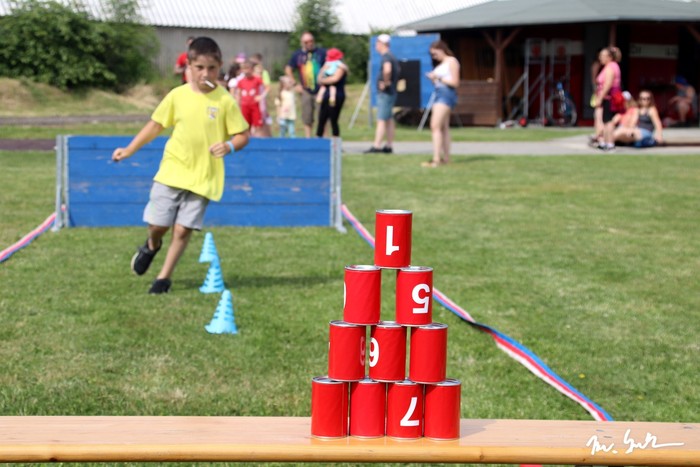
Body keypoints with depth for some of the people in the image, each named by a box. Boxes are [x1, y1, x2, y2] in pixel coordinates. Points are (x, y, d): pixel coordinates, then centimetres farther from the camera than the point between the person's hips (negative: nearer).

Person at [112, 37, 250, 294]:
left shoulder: (225, 101, -6)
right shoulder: (177, 96, 0)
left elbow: (243, 135, -1)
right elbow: (155, 125, 10)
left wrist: (229, 146, -23)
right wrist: (129, 150, 7)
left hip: (203, 176, -1)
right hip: (172, 170, 1)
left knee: (183, 229, -3)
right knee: (157, 223, 0)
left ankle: (164, 276, 15)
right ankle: (152, 245, 37)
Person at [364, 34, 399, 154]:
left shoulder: (386, 57, -16)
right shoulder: (391, 57, 15)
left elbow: (387, 70, -37)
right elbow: (395, 70, 33)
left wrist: (385, 82, -23)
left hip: (385, 93, -10)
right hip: (391, 92, 10)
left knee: (381, 120, -11)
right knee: (389, 120, 11)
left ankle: (377, 146, -13)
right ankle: (389, 146, 14)